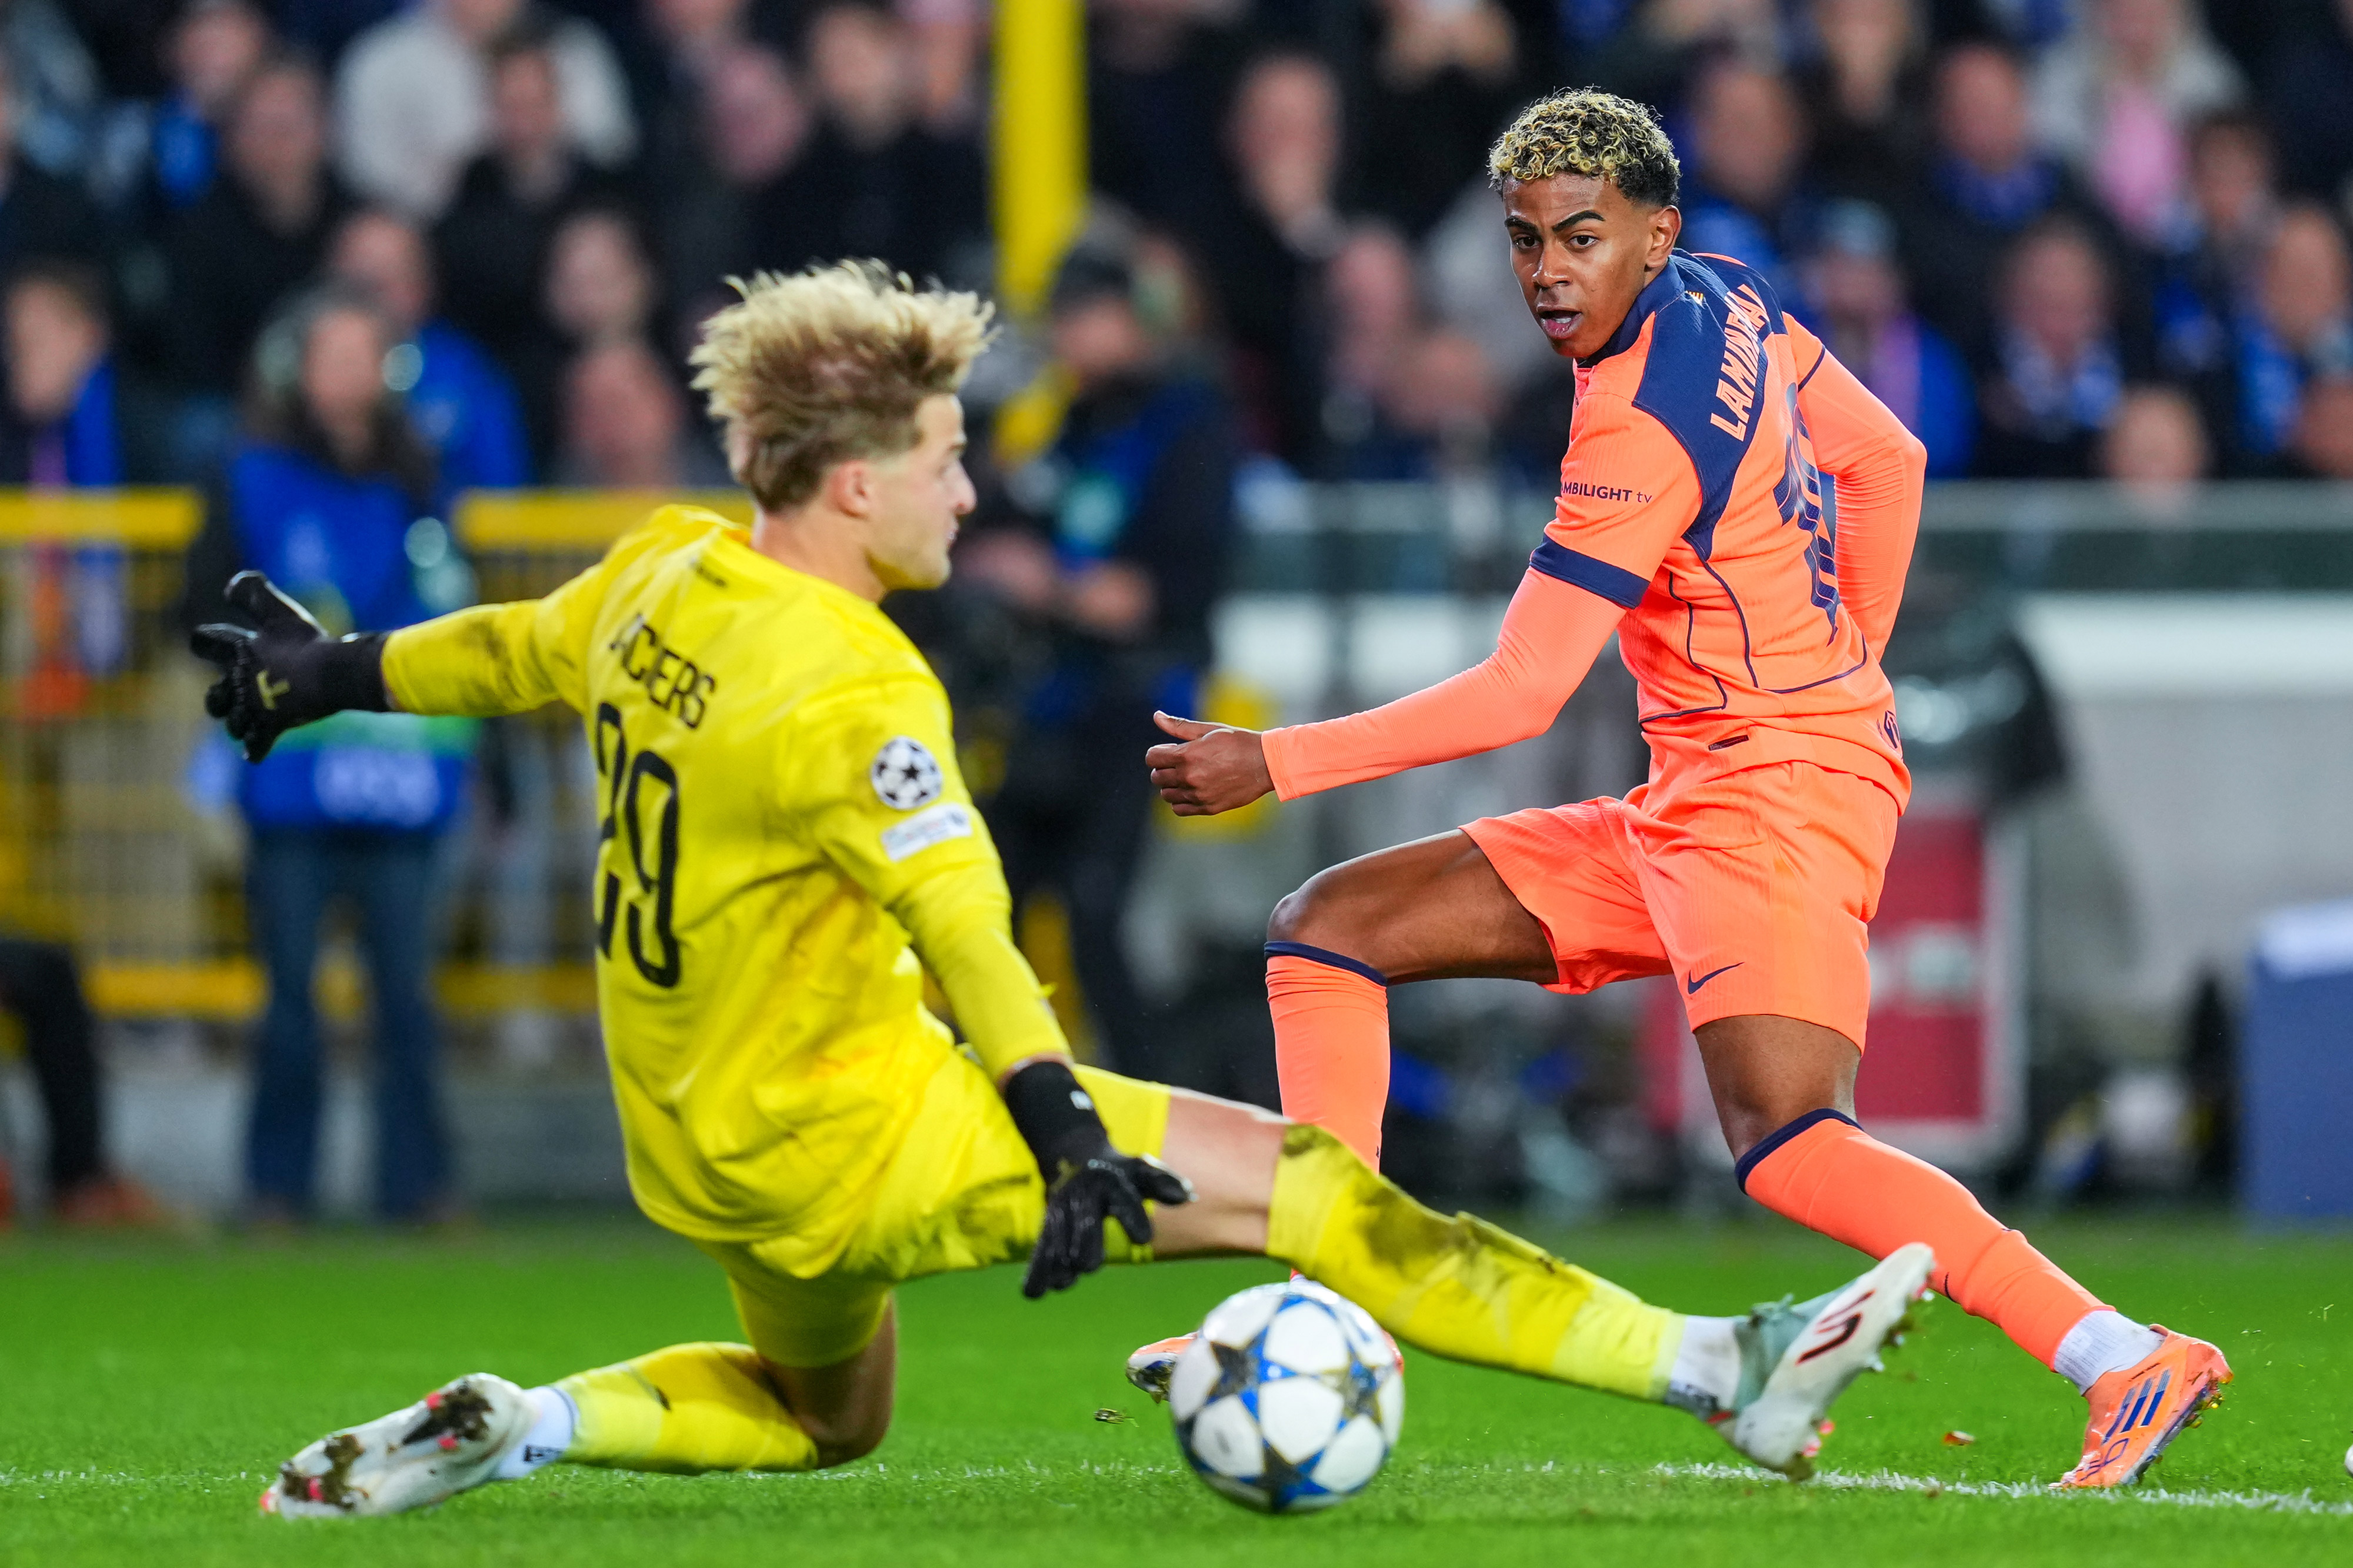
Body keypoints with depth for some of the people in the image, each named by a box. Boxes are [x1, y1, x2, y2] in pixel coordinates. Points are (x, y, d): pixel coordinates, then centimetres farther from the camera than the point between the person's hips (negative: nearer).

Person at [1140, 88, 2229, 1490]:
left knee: (1786, 1143, -29)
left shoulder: (1642, 427, -19)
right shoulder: (1730, 305, 6)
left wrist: (1271, 766, -14)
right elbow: (1889, 463, 19)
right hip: (1678, 819, 10)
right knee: (1328, 934, 9)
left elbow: (1519, 698, -18)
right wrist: (1841, 672, 24)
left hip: (1774, 794, -10)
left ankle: (2133, 1365, -32)